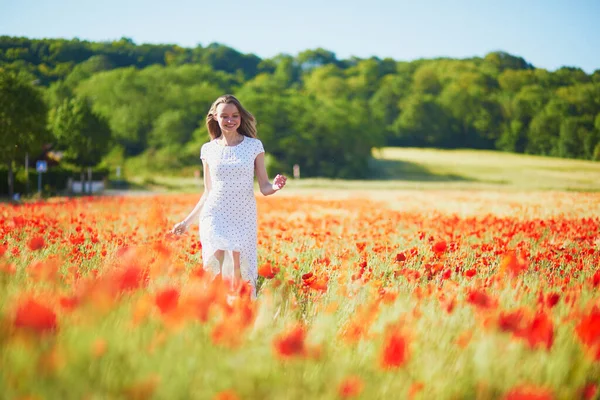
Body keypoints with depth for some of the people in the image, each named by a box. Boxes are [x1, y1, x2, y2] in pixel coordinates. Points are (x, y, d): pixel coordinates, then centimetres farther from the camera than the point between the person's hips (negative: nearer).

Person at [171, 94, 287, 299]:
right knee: (215, 274, -17)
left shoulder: (254, 146, 4)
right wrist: (187, 221, 15)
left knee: (240, 278, -4)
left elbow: (264, 187, 4)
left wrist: (275, 186, -20)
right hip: (215, 218, 0)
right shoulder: (208, 149, 8)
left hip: (244, 220, 0)